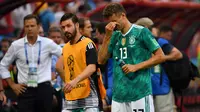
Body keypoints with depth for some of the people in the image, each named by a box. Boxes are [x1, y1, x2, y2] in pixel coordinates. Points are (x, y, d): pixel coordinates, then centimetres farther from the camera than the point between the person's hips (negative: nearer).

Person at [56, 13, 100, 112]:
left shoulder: (87, 43, -8)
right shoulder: (66, 47, 15)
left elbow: (92, 67, -21)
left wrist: (75, 81, -35)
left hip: (88, 95, -7)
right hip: (70, 97, 7)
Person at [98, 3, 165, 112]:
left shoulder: (141, 32, -3)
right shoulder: (115, 36, 14)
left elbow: (160, 56, -5)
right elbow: (101, 60, 8)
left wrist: (136, 67, -12)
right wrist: (108, 36, -1)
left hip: (140, 93, -6)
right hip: (118, 94, 6)